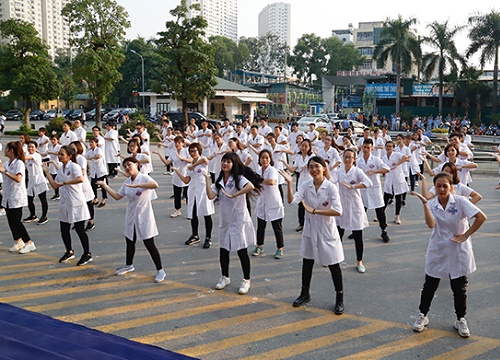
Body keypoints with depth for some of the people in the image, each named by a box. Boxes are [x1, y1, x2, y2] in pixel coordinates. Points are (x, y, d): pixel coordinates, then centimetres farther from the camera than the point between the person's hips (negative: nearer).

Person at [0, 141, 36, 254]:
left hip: (17, 197, -8)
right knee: (11, 221, 10)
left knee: (16, 221, -8)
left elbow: (18, 179, -26)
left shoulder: (19, 163, -14)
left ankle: (29, 243, -2)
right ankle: (18, 241, 24)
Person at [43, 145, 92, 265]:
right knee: (64, 229, 13)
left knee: (79, 229, -1)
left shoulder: (74, 166, -13)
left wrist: (65, 182, -26)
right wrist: (46, 171, 12)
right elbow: (54, 185, 12)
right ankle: (69, 252, 32)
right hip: (65, 203, 8)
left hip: (76, 203, -8)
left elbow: (81, 179, -32)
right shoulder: (60, 168, 11)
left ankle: (87, 254, 12)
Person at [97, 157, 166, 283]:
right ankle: (129, 265, 41)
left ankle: (160, 270, 8)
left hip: (144, 216, -7)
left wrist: (136, 185, -38)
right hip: (131, 216, 7)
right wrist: (105, 186, 5)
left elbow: (155, 185, -36)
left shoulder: (144, 178, -15)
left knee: (149, 244, -3)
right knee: (130, 242, 19)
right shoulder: (127, 182, 5)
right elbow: (117, 196, 8)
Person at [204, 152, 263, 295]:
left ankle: (246, 280, 15)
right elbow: (211, 196, -5)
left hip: (239, 219, -6)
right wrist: (207, 179, -4)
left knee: (242, 251, 1)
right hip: (225, 220, 6)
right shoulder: (219, 181, 9)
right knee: (224, 250, 12)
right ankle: (225, 277, 30)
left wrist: (233, 195, -31)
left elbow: (251, 186, -32)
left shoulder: (238, 178, -11)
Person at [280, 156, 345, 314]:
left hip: (327, 230, -4)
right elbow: (292, 201, -18)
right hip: (310, 229, 4)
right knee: (307, 263, 17)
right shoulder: (305, 185, -5)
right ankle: (305, 294, 35)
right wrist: (289, 183, -29)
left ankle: (339, 299, 20)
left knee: (334, 265, 3)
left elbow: (338, 211, -25)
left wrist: (314, 210, -26)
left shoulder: (331, 187, -16)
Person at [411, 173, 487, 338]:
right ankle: (422, 315, 28)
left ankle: (461, 319, 29)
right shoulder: (432, 204, -6)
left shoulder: (460, 201, -13)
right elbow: (431, 224, -24)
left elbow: (481, 217, -19)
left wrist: (466, 235, -15)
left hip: (458, 251, -1)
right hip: (437, 251, 2)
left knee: (460, 288, 10)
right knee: (430, 285, 10)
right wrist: (424, 203, -27)